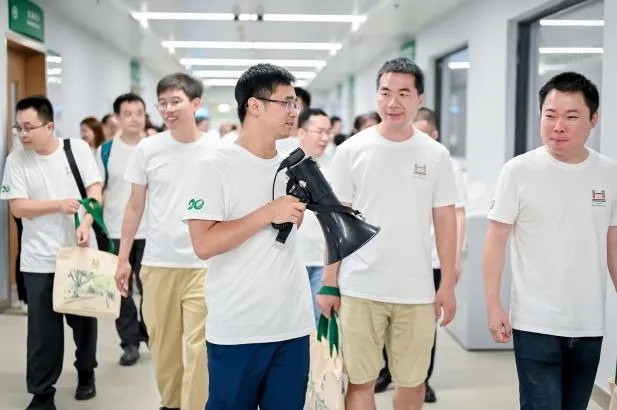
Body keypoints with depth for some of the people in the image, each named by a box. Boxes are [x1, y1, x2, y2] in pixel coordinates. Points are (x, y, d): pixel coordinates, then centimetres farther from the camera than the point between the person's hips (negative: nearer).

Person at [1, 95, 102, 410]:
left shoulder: (78, 148, -4)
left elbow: (95, 191, -7)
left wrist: (85, 224, -22)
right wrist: (60, 205, -17)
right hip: (39, 260, 0)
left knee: (84, 318, 13)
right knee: (43, 328, 2)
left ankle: (86, 372, 36)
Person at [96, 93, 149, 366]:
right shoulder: (105, 151, 3)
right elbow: (98, 191, 7)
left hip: (149, 230, -1)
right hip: (115, 231, 1)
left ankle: (149, 331, 25)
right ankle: (130, 341, 16)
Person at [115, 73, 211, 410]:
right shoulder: (147, 148, 0)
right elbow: (135, 206, 7)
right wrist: (123, 258, 5)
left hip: (203, 264, -2)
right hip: (158, 262, 2)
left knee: (198, 346, -2)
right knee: (163, 342, 12)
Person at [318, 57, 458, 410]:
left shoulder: (436, 155, 2)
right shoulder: (351, 151, -1)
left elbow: (445, 222, 5)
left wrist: (448, 285, 1)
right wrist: (328, 283, -1)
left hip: (417, 291, 1)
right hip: (360, 289, -1)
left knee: (412, 381, 12)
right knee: (360, 381, 4)